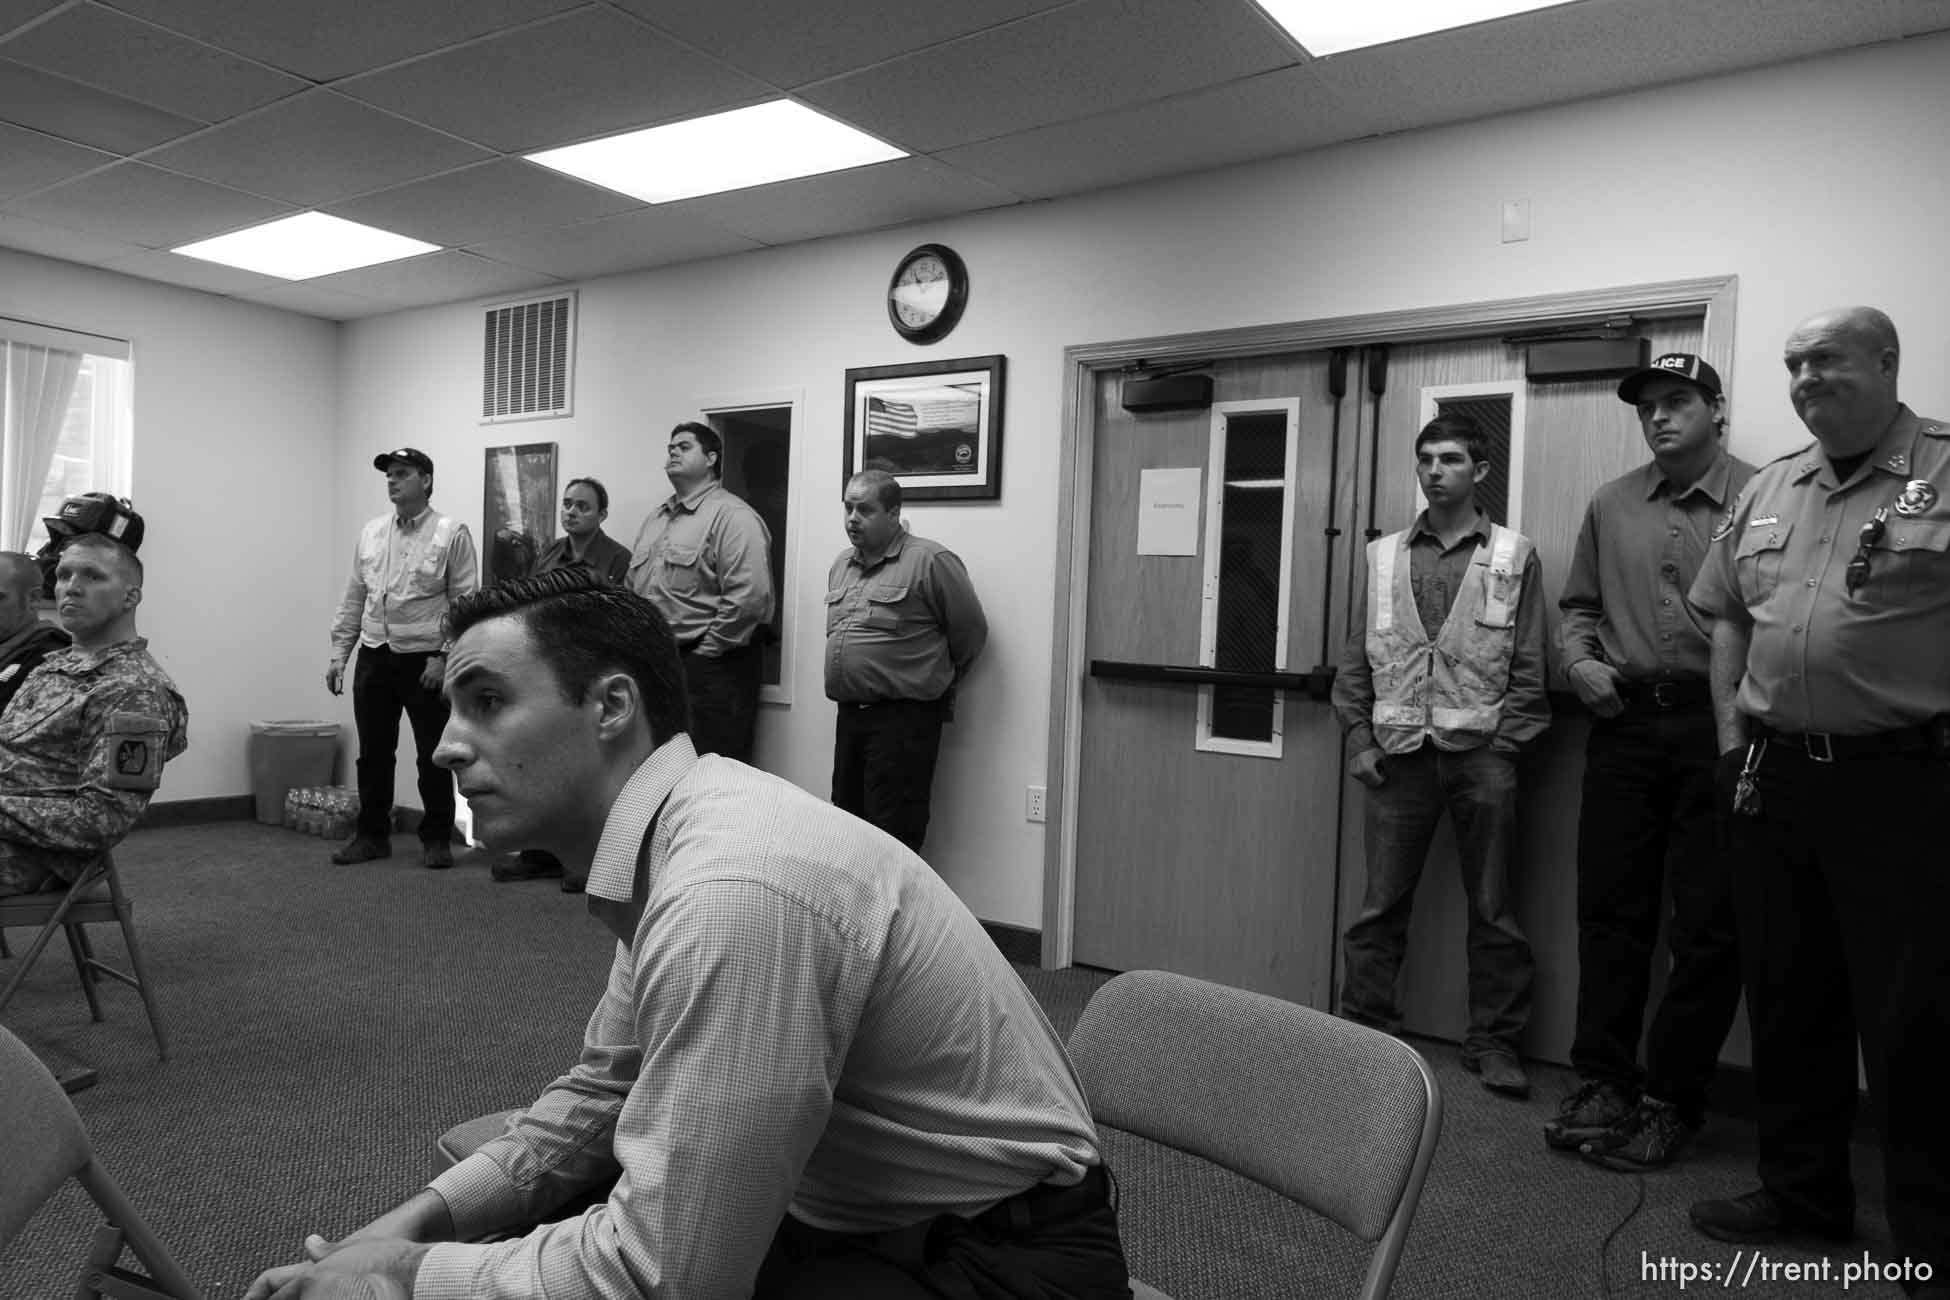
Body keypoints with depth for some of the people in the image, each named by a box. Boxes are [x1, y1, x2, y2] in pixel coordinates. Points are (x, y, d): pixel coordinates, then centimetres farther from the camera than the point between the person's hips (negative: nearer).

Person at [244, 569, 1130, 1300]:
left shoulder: (734, 892, -30)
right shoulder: (666, 839, 0)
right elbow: (603, 1090, 11)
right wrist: (420, 1218, 1)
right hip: (842, 1208, 8)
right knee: (507, 1221, 5)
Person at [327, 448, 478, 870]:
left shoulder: (451, 534, -5)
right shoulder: (370, 533, 11)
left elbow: (465, 602, -8)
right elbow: (353, 598, 14)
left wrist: (443, 657, -14)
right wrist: (339, 653, 9)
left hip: (425, 661, -5)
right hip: (374, 657, 5)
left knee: (433, 757, 3)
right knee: (373, 753, 11)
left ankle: (436, 839, 16)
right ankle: (372, 835, 24)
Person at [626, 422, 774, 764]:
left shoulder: (733, 517, -10)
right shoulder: (655, 519, 18)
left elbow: (749, 596, -20)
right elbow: (633, 587, 22)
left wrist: (705, 652, -16)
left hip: (709, 666, -8)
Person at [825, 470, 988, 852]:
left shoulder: (930, 561, -10)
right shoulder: (841, 565, 14)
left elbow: (971, 632, -5)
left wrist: (935, 680, 7)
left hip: (904, 719, -7)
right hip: (849, 715, 8)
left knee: (893, 834, -5)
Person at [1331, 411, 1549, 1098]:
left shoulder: (1514, 556, 4)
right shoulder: (1384, 556, 10)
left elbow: (1528, 668, 1)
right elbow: (1356, 659, 10)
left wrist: (1500, 748, -7)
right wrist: (1360, 741, 2)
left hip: (1481, 755, -1)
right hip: (1398, 753, 2)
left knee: (1493, 910, 7)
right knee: (1380, 906, 5)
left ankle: (1493, 1041, 19)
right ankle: (1364, 1029, 16)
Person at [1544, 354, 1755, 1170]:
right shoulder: (1610, 506, 12)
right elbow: (1577, 605, 19)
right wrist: (1579, 659, 1)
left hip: (1718, 728, -4)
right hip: (1624, 724, 4)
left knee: (1708, 925, 4)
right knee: (1609, 909, 8)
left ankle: (1671, 1101, 17)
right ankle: (1603, 1080, 20)